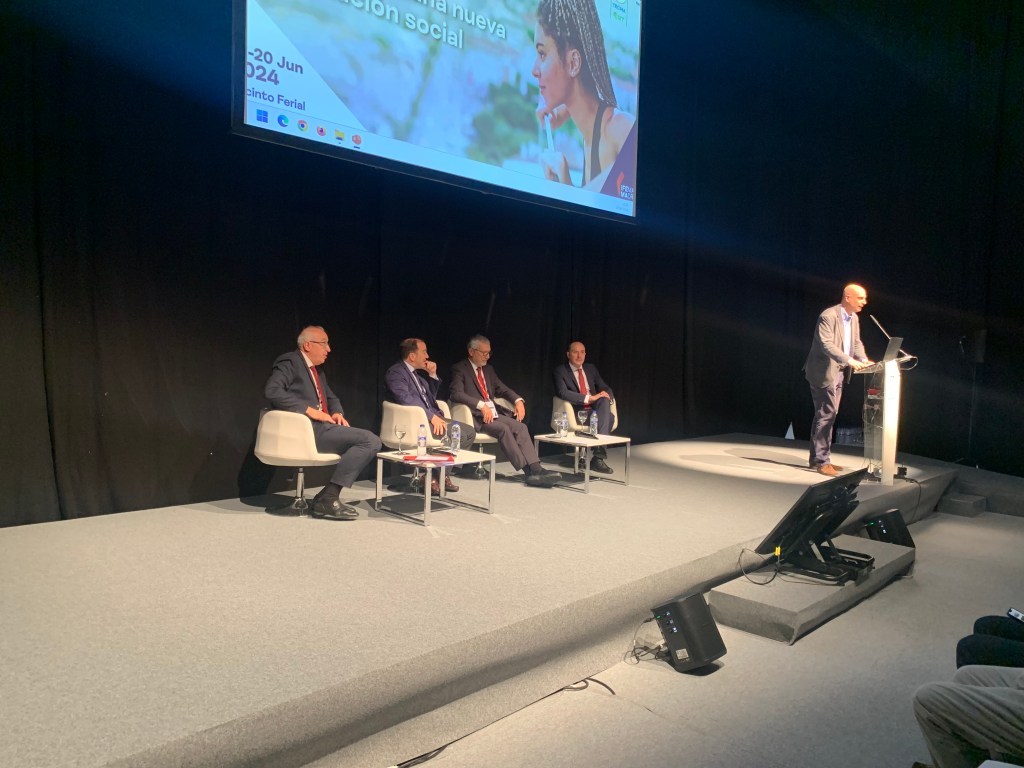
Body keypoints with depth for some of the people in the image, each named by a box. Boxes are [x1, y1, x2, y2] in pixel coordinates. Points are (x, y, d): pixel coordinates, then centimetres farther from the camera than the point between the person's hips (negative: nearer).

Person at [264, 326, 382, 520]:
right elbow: (272, 390, -20)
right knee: (370, 440, -19)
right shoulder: (289, 361, -4)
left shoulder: (317, 370, 23)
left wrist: (337, 413, 6)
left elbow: (331, 398, 30)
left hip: (320, 426, 9)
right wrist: (309, 410, -22)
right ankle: (328, 499, -16)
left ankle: (329, 495, -5)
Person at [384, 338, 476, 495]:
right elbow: (406, 399, -23)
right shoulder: (395, 373, -9)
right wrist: (432, 416, -27)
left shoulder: (418, 372, 19)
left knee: (470, 431, -3)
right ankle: (432, 476, -12)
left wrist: (432, 375, 10)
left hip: (432, 417, 9)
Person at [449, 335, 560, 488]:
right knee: (503, 429, -30)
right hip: (475, 416, -7)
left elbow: (502, 389, 20)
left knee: (521, 427, -18)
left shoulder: (488, 369, 21)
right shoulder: (459, 369, -1)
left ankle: (535, 468, -29)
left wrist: (518, 400, -2)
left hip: (494, 413, 7)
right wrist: (481, 405, -28)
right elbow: (456, 393, -16)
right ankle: (528, 471, -29)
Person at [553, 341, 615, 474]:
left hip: (595, 408, 5)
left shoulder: (591, 368, 18)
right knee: (608, 417, -29)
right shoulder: (560, 371, -1)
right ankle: (598, 457, -26)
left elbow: (604, 388, 15)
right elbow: (563, 393, -19)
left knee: (604, 401, -31)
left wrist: (607, 396, -11)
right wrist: (589, 398, -27)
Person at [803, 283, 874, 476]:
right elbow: (826, 344, -27)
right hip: (824, 373, -9)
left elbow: (856, 343, 15)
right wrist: (849, 361, -34)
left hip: (839, 373, 9)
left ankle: (818, 458, 19)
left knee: (827, 416, 12)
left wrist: (864, 360, -4)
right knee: (826, 415, -8)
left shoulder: (854, 318, 10)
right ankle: (821, 461, -2)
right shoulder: (828, 316, -18)